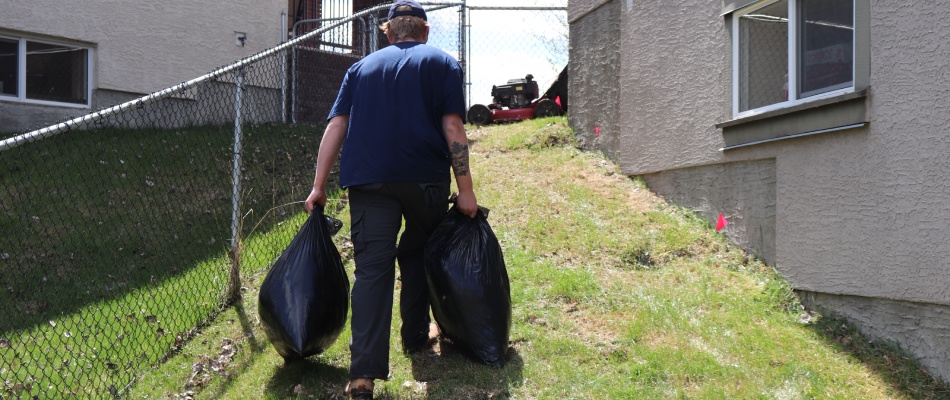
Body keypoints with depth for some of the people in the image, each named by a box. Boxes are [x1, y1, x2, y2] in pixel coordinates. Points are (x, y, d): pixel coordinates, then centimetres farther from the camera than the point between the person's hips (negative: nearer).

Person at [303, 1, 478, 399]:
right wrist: (465, 189, -1)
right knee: (418, 254, 20)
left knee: (372, 268, -4)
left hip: (367, 179, 1)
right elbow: (453, 127, -2)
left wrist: (319, 186, 8)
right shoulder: (442, 63, 10)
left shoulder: (362, 67, 18)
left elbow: (336, 126, 9)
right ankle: (416, 334, 33)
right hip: (426, 178, -1)